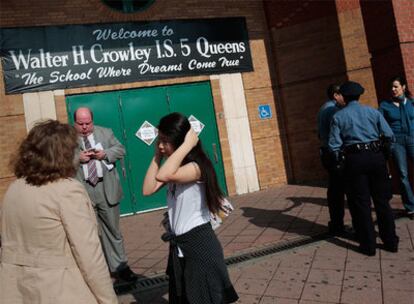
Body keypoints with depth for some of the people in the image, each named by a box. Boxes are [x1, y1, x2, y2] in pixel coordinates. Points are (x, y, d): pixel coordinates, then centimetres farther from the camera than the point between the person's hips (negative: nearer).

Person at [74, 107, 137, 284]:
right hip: (83, 192, -1)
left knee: (113, 230, 10)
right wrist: (77, 158, -17)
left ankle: (119, 267, 22)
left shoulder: (106, 133, 10)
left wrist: (105, 154, -9)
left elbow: (121, 150, 8)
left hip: (107, 189, 2)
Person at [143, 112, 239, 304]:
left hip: (199, 244, -8)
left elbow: (162, 176, -37)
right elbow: (148, 190, -4)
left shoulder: (196, 167, -21)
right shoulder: (174, 168, 5)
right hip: (178, 245, 9)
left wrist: (188, 144, -29)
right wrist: (157, 156, -3)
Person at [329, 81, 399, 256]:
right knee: (382, 200, 12)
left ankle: (368, 245, 10)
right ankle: (390, 242, 19)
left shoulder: (338, 116, 2)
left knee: (361, 202, 5)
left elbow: (334, 144, -3)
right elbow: (389, 135, 3)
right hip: (376, 156, 2)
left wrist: (338, 161, 11)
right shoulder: (373, 112, 7)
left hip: (355, 158, -2)